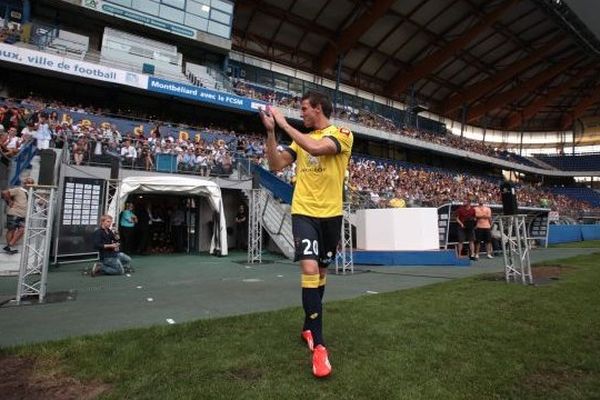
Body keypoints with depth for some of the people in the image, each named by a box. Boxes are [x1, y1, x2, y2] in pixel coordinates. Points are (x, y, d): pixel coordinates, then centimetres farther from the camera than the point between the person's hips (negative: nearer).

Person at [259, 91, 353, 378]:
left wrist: (284, 123, -16)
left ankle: (308, 327, 34)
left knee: (321, 272, 13)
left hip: (330, 214, -1)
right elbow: (276, 165, 5)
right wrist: (270, 131, -3)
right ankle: (319, 345, -7)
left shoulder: (342, 134, -4)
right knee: (309, 270, -16)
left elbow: (316, 148, -24)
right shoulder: (301, 138, 12)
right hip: (304, 212, 2)